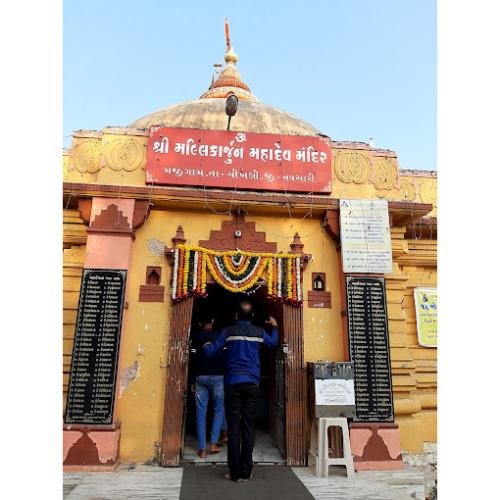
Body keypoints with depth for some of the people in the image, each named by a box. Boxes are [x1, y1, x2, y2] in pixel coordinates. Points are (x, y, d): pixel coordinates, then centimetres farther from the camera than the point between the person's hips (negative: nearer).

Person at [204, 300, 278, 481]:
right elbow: (273, 343, 24)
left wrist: (206, 346, 22)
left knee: (233, 428, 3)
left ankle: (235, 472, 6)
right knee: (249, 427, 6)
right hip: (252, 384, 2)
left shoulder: (228, 332, -1)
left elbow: (211, 351, 0)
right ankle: (246, 472, 10)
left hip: (233, 383, -1)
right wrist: (274, 326, 39)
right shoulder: (259, 332, 4)